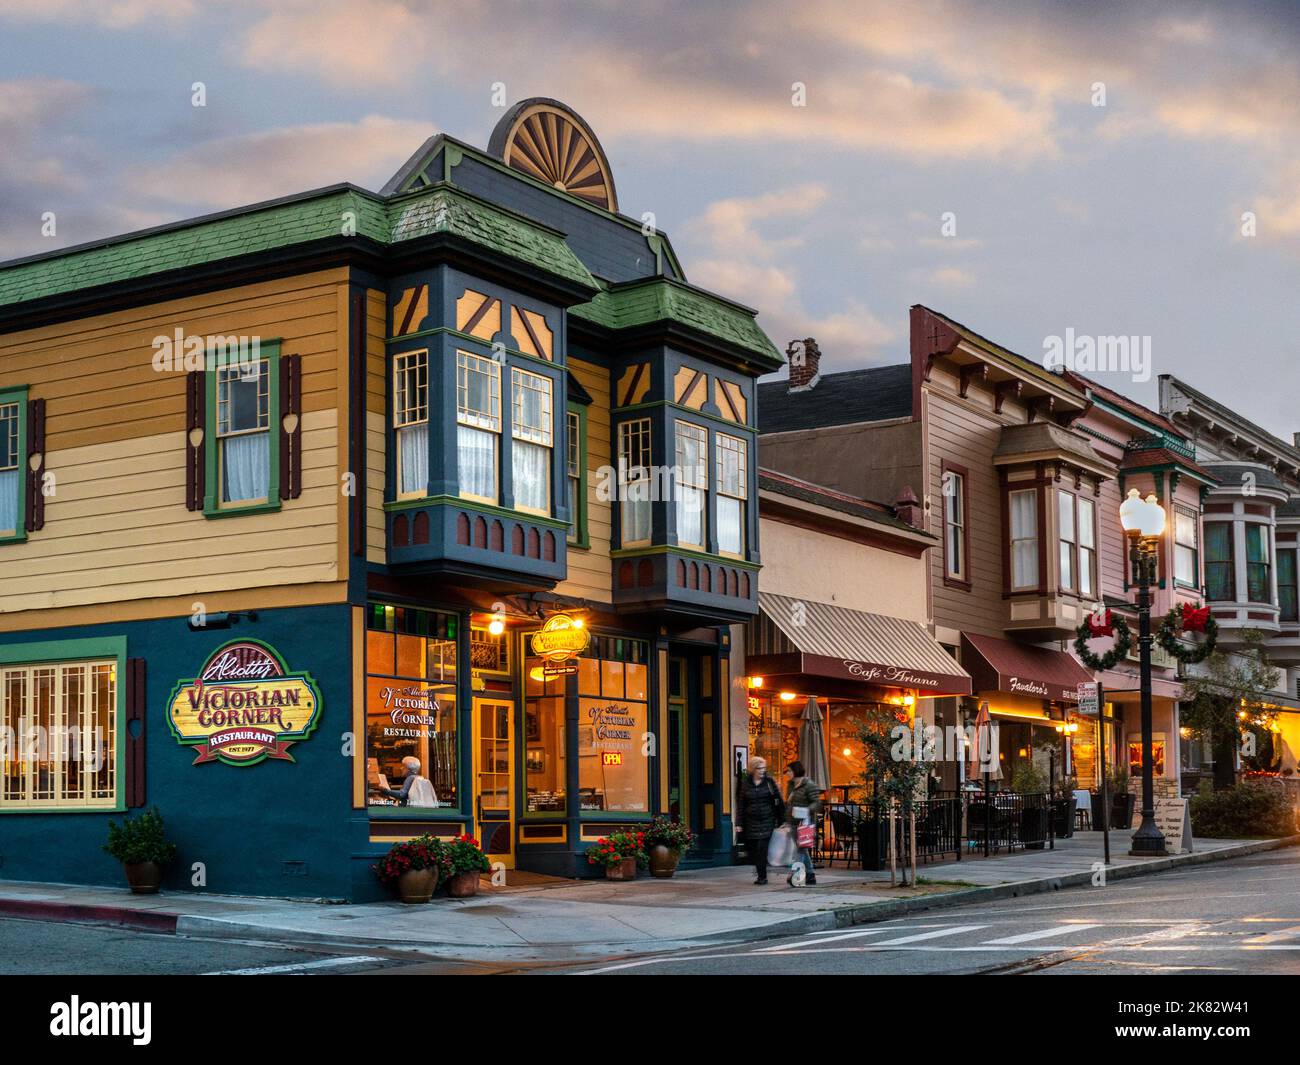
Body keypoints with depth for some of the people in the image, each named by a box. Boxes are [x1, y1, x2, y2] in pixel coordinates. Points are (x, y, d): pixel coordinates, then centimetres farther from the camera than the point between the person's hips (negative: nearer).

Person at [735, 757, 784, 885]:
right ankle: (761, 874, 23)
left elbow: (778, 801, 2)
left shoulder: (769, 782, 1)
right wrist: (740, 823, 0)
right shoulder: (745, 783, 4)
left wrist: (780, 819, -3)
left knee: (762, 848, -11)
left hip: (767, 820, -2)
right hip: (751, 821, 2)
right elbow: (740, 804, 5)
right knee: (752, 849, 4)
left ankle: (762, 876, -6)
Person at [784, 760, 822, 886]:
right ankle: (810, 875, 20)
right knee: (802, 849, 12)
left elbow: (817, 803, -12)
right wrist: (786, 820, 19)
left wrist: (807, 810, -29)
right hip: (793, 823, 9)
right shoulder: (790, 785, 16)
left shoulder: (809, 786, -9)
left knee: (800, 848, -13)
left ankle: (795, 874, -18)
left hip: (804, 822, -9)